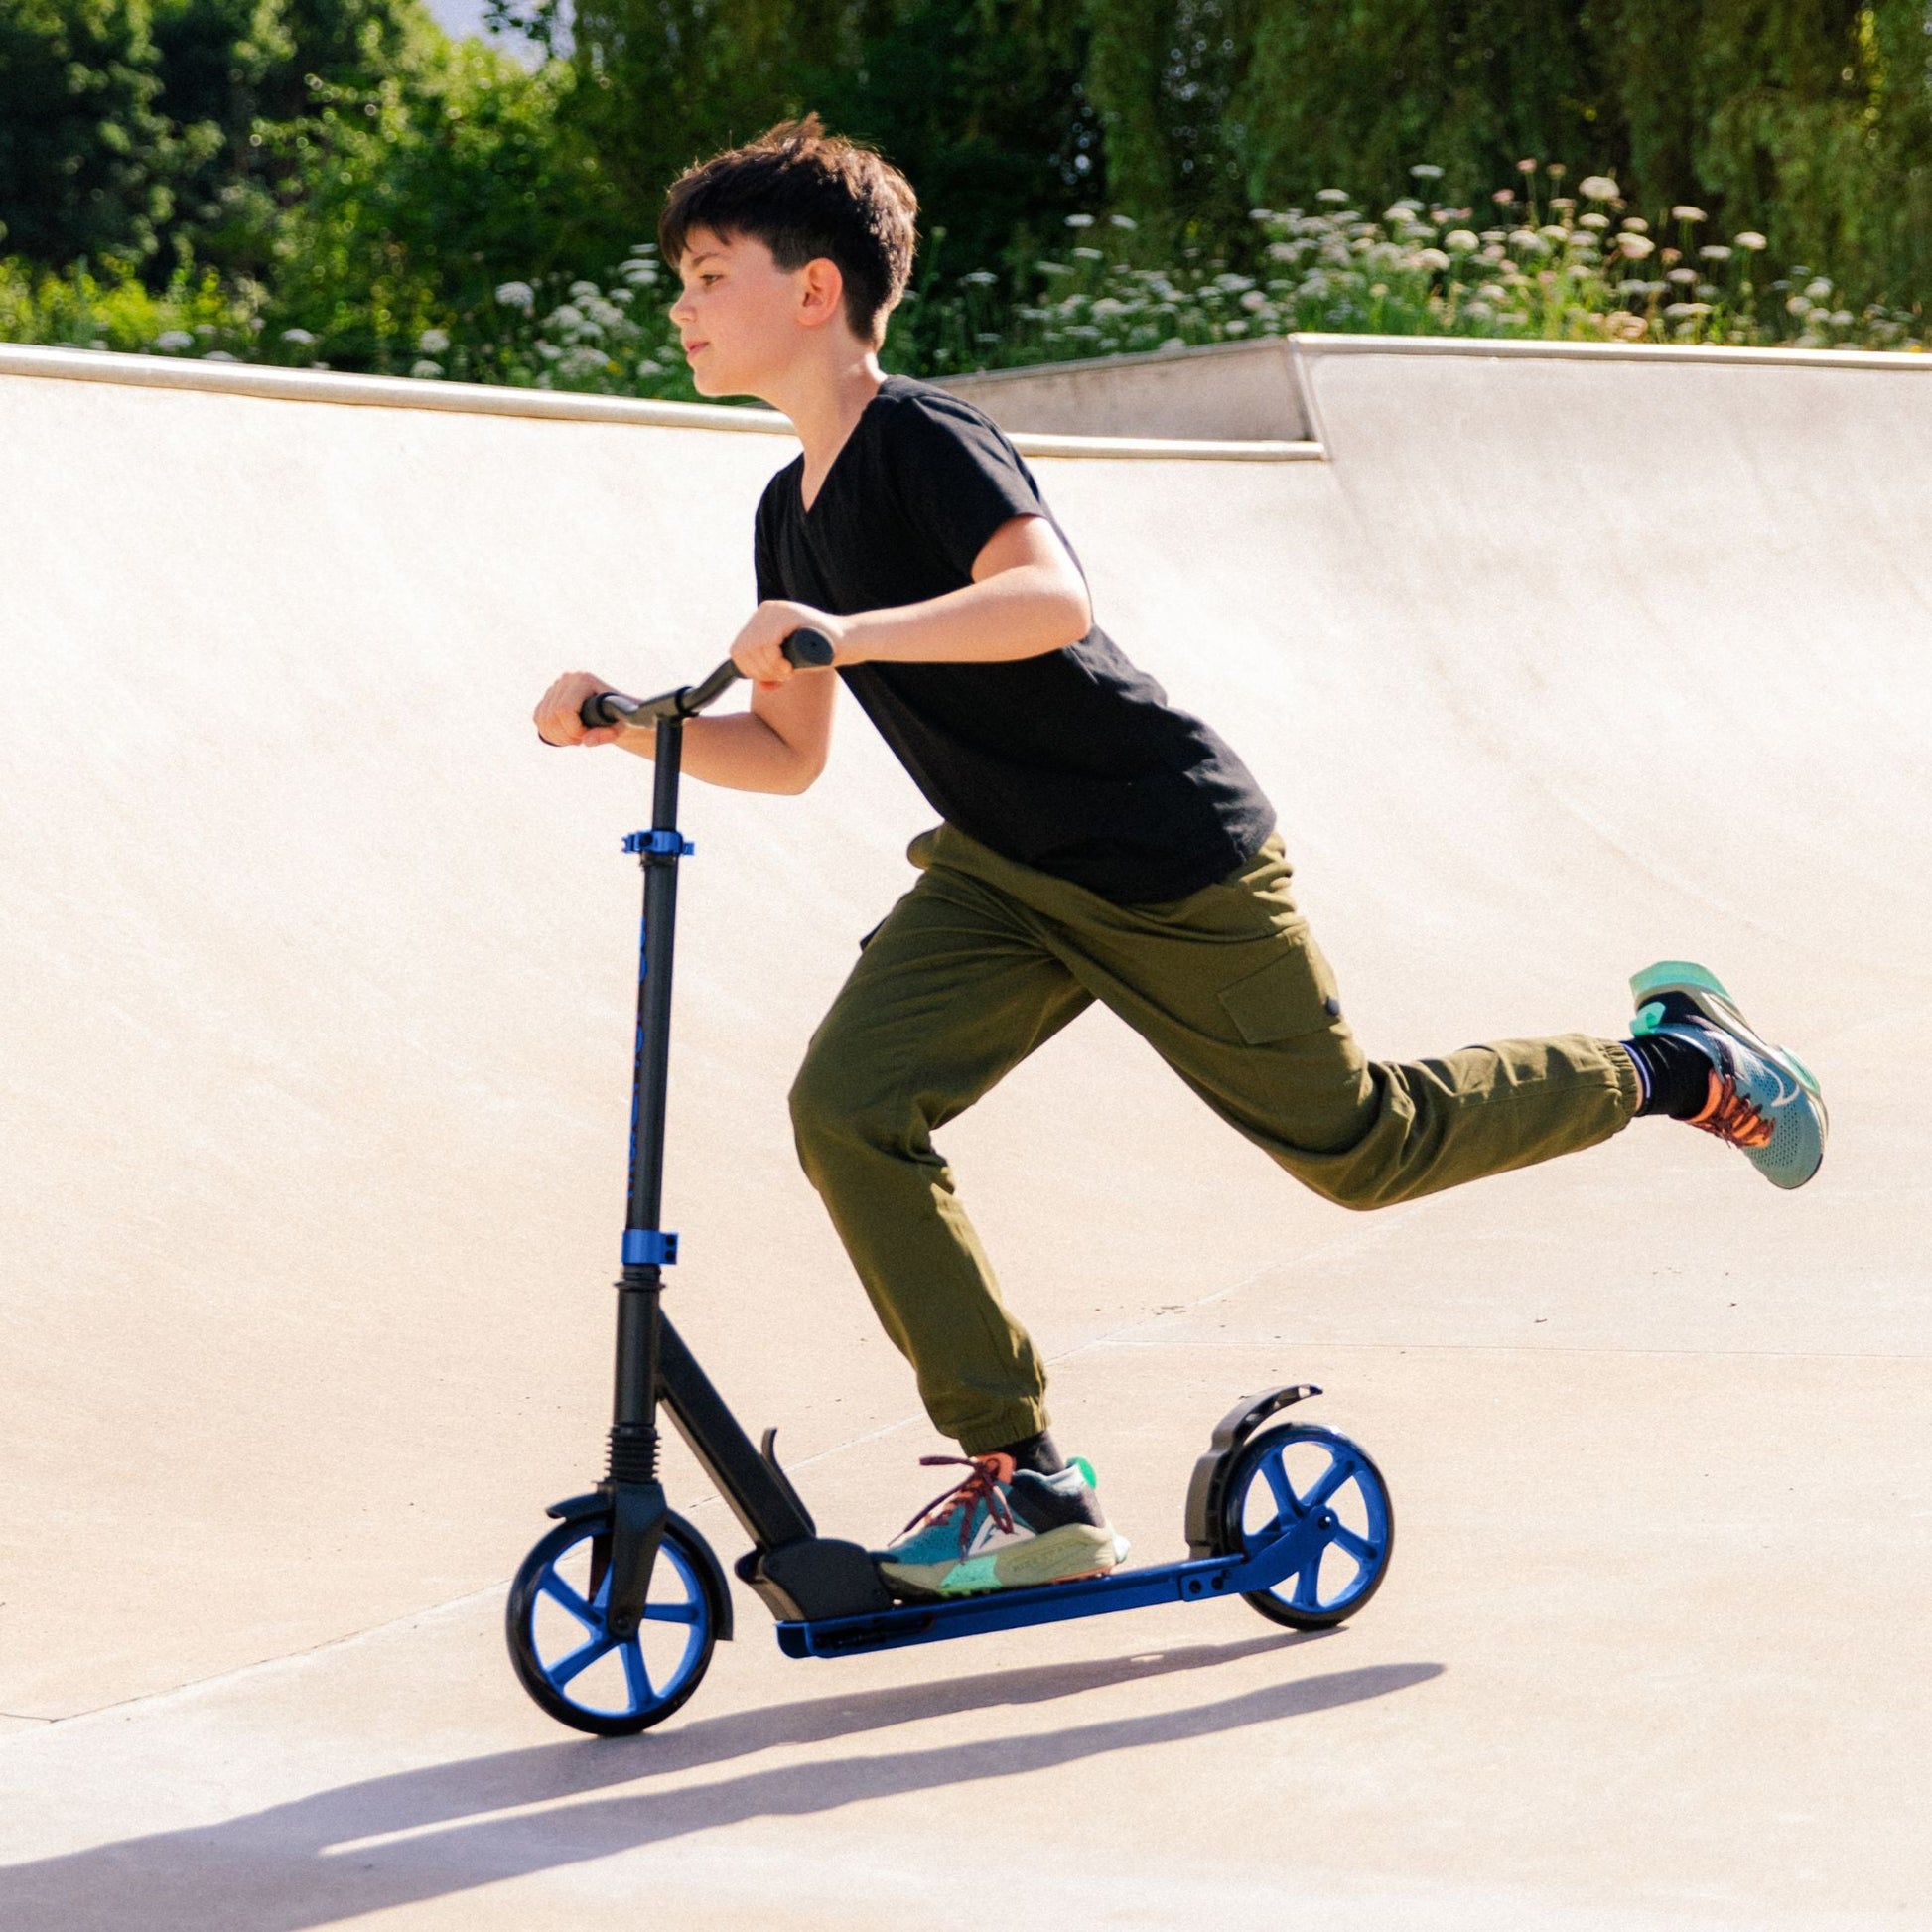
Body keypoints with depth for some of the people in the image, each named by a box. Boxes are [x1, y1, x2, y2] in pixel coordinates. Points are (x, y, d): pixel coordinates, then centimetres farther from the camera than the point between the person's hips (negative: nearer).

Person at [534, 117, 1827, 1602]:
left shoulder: (926, 440, -20)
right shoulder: (795, 509, 8)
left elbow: (1051, 599, -39)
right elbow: (790, 752, 13)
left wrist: (850, 630, -50)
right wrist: (628, 724, -2)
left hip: (1171, 866, -8)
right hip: (1002, 871, 8)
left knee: (1354, 1144, 4)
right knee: (848, 1107, -14)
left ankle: (1676, 1063, 28)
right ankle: (1028, 1482, -8)